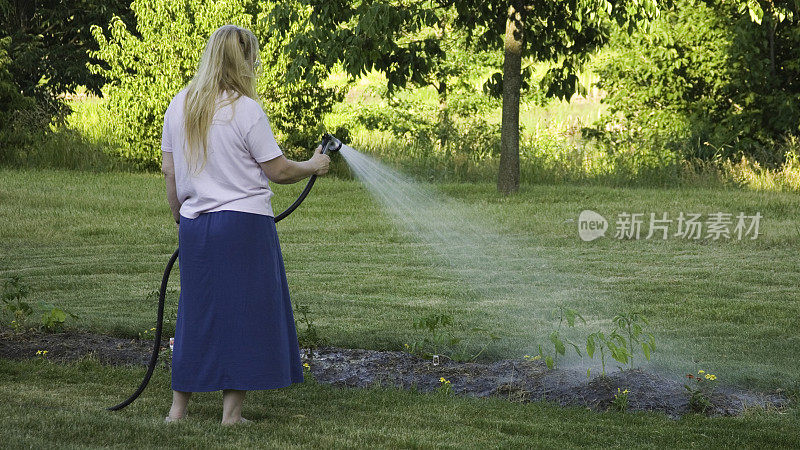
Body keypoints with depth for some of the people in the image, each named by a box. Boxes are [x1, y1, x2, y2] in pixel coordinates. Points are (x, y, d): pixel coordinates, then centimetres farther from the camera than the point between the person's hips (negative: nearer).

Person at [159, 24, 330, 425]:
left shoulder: (179, 106, 6)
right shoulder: (246, 110, -11)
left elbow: (169, 171, 10)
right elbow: (277, 170, -7)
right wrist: (313, 166, 11)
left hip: (195, 224, 6)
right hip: (244, 223, -6)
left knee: (195, 313, 14)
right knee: (243, 314, 3)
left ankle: (178, 408, 17)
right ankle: (231, 412, 3)